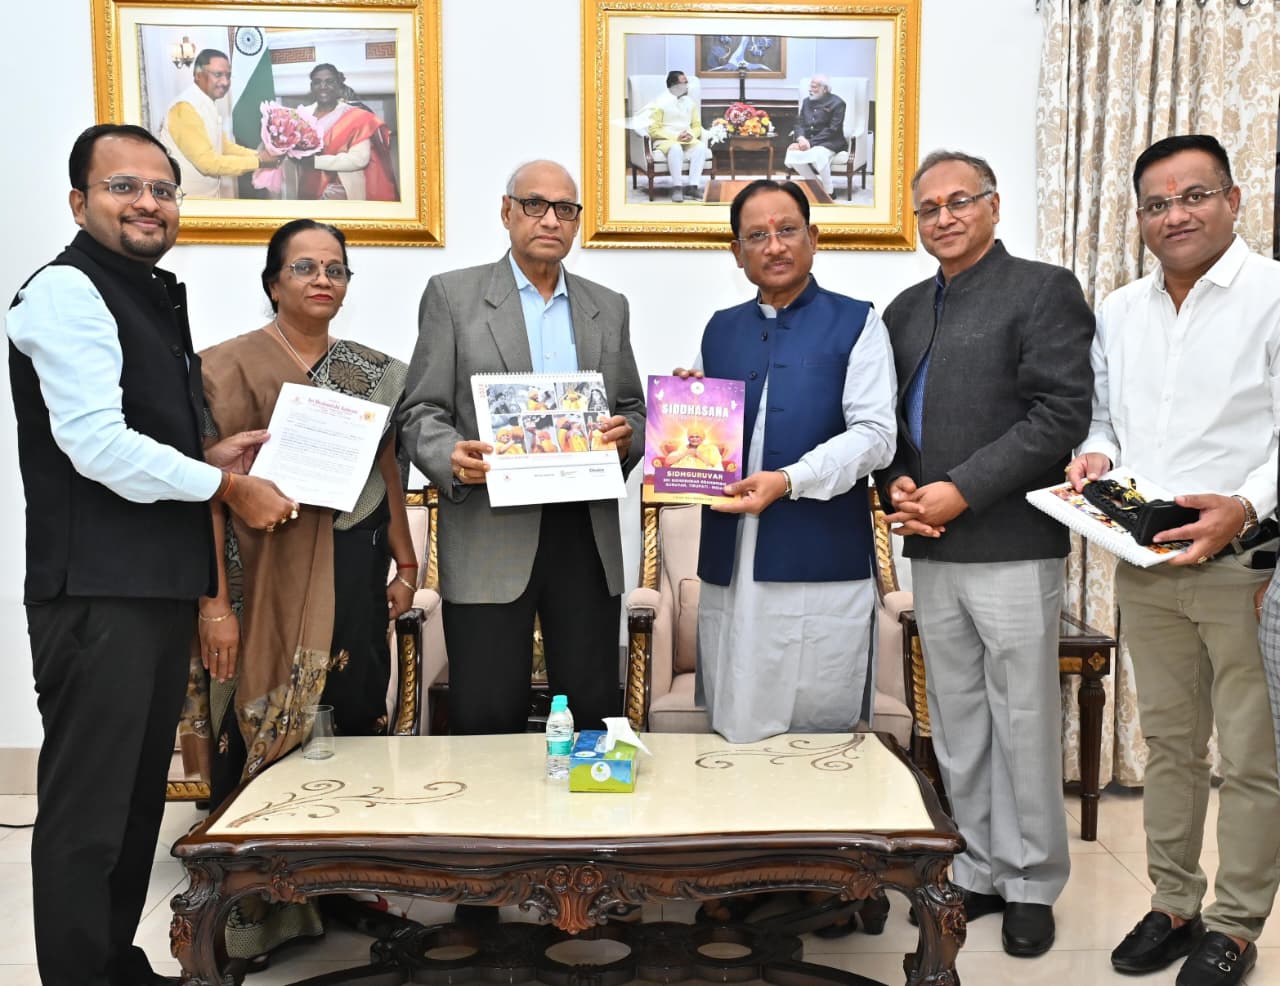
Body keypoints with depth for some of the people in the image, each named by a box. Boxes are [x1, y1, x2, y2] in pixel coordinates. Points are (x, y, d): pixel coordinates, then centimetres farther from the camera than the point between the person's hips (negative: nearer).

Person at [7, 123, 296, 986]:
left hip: (161, 586, 10)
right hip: (97, 592, -9)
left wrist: (210, 456, 7)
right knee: (87, 809, 0)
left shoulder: (156, 296, 18)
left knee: (141, 795, 18)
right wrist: (225, 484, -11)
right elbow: (96, 444, -20)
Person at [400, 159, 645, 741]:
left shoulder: (608, 309, 16)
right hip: (489, 539, -3)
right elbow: (421, 414, 2)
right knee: (486, 723, 0)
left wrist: (626, 436, -5)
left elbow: (633, 412, 19)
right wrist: (452, 457, -20)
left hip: (587, 536, 3)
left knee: (593, 715, 6)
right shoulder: (453, 295, 5)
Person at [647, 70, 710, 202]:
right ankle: (677, 187, -36)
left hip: (688, 140, 4)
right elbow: (654, 130, -6)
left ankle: (692, 186, -31)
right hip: (665, 140, -4)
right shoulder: (660, 102, -3)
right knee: (676, 148, -39)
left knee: (701, 147, -29)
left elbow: (697, 126, 16)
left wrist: (691, 135, -9)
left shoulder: (690, 101, 12)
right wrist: (676, 137, -18)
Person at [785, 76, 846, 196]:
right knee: (792, 152, -24)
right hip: (807, 140, 6)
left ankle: (828, 192, -20)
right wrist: (801, 138, -13)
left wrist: (811, 142, -20)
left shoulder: (836, 103, -4)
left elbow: (832, 129, -12)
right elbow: (799, 123, 10)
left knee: (818, 154, -38)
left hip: (829, 142, -6)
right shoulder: (807, 102, 16)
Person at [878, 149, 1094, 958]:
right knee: (956, 725, 13)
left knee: (1024, 723, 4)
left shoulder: (1044, 291, -3)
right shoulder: (906, 309, 16)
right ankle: (982, 871, 27)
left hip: (1013, 548, -6)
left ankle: (1033, 884, 20)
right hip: (932, 551, 6)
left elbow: (1061, 414, -13)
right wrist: (896, 484, -4)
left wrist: (961, 492, -17)